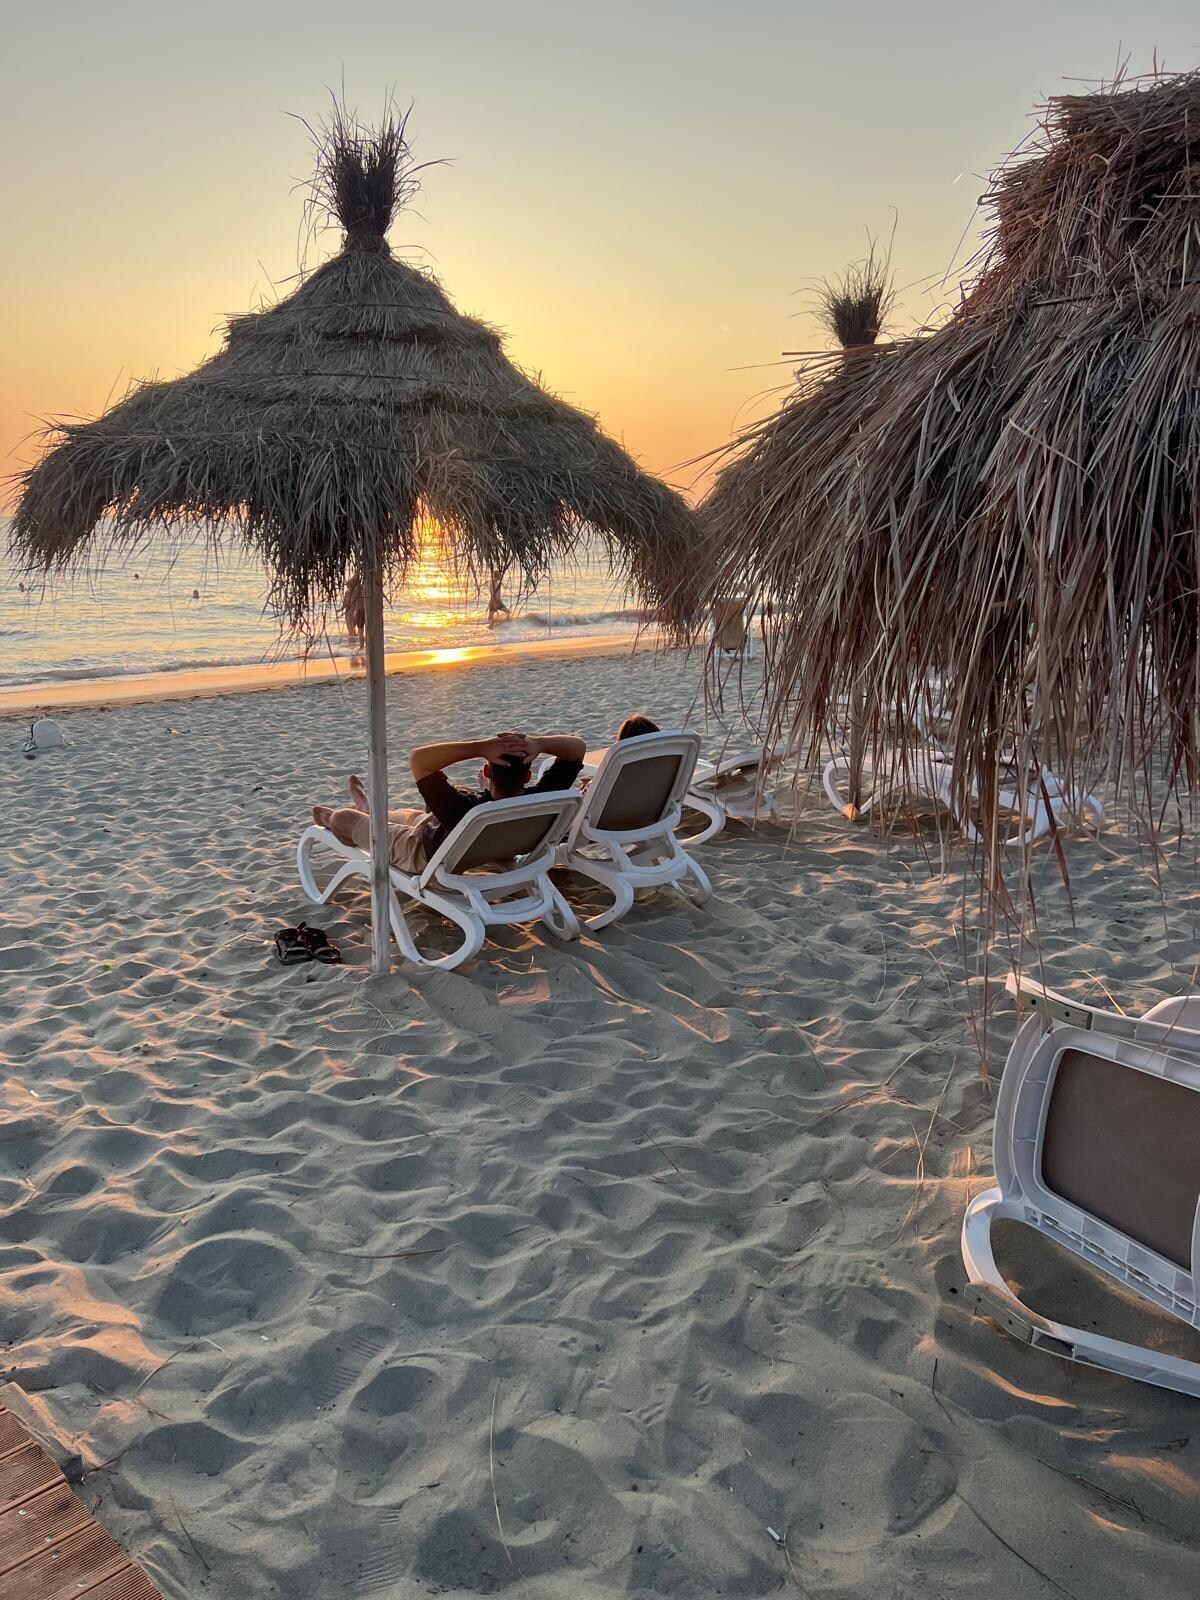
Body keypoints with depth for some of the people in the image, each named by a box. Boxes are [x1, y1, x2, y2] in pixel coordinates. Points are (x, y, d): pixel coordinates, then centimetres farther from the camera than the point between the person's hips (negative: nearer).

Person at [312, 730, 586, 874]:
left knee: (343, 816, 21)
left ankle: (334, 819, 58)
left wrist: (481, 747, -55)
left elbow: (418, 757, -49)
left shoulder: (464, 810, -48)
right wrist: (538, 742, -47)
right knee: (411, 814, 35)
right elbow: (577, 746, -28)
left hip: (422, 856, -5)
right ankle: (370, 811, 68)